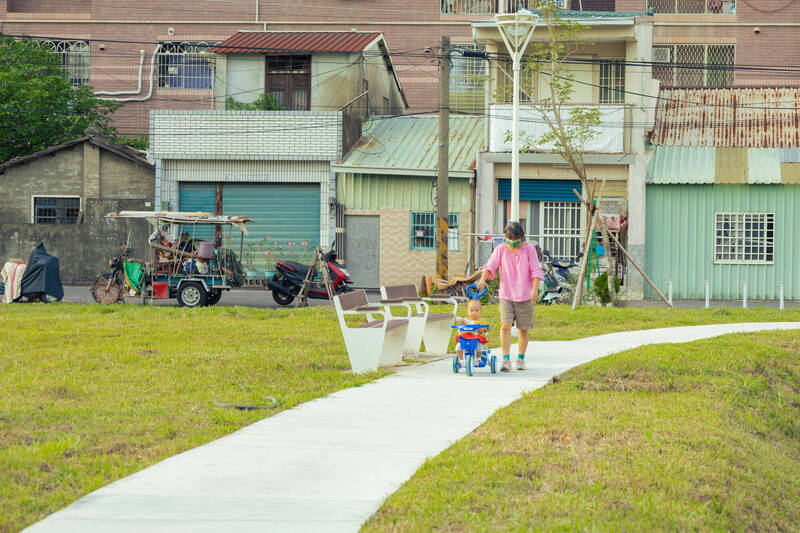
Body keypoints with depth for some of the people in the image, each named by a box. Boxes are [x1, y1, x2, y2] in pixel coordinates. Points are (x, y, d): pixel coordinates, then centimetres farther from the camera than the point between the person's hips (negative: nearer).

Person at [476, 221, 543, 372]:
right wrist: (482, 279, -28)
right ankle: (506, 359, -11)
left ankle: (521, 359, 22)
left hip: (525, 296, 0)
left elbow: (536, 271, -6)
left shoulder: (529, 249, -1)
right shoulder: (500, 250, 2)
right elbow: (490, 266, -8)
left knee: (523, 329, 5)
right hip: (506, 295, 0)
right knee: (505, 325, -14)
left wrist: (535, 289, -20)